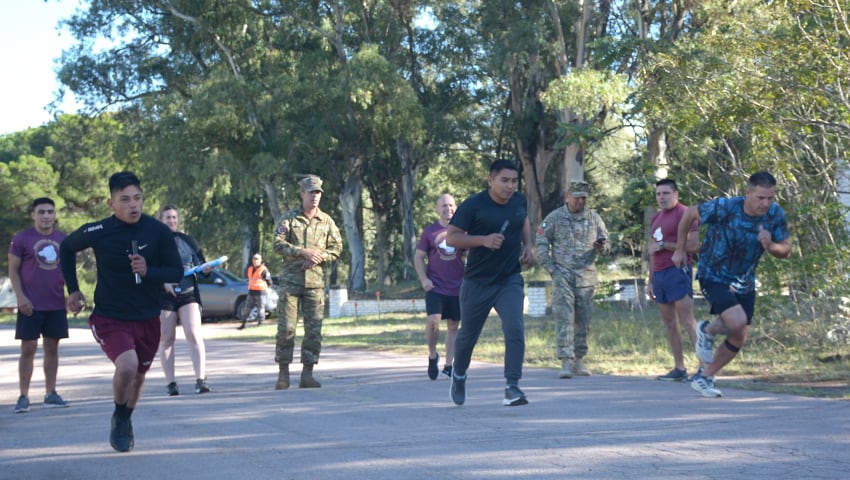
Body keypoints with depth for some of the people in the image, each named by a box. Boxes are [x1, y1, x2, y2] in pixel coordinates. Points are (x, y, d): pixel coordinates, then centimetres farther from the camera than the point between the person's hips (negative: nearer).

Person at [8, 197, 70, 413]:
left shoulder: (63, 240, 9)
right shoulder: (21, 239, -2)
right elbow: (13, 270, -2)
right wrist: (20, 297, -11)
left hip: (57, 305, 4)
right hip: (31, 306, -4)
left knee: (52, 348, 8)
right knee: (28, 349, -3)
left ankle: (50, 394, 15)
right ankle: (23, 397, 2)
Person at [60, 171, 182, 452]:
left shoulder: (158, 232, -12)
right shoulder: (98, 232, -14)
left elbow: (177, 272, -7)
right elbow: (66, 248, 6)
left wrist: (148, 271, -26)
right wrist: (72, 289, 5)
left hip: (147, 319, 3)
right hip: (110, 317, -3)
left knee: (139, 374, 17)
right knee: (127, 365, -26)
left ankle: (125, 422, 47)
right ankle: (119, 418, 4)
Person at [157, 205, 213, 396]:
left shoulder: (188, 241, 10)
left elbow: (201, 263, 13)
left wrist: (206, 269, -10)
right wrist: (163, 282, -18)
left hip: (188, 293, 1)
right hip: (164, 296, -1)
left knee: (194, 335, -13)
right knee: (166, 339, 2)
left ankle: (200, 379, -18)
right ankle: (171, 383, 7)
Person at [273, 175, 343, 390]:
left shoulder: (326, 221, 9)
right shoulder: (289, 217, 3)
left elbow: (336, 248, 8)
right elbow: (278, 244, -6)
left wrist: (318, 257, -11)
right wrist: (304, 251, -17)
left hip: (315, 281, 2)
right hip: (290, 280, -2)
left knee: (313, 330, -1)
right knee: (286, 328, -4)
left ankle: (307, 374, 6)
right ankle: (283, 374, 5)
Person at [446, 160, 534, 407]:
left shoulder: (520, 201, 2)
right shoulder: (473, 206, -14)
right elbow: (451, 238, -13)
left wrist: (527, 246, 6)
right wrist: (483, 240, -26)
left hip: (510, 280, 3)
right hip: (477, 282, -2)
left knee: (515, 330, -18)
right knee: (468, 334, 13)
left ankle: (512, 387, -16)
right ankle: (459, 375, 41)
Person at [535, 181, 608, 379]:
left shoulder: (594, 218, 10)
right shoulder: (554, 218, 1)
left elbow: (605, 239, 18)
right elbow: (541, 244, 3)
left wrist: (601, 246, -7)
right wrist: (551, 268, -4)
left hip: (586, 276, 3)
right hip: (563, 275, -3)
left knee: (583, 319, 6)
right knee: (564, 318, -10)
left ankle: (579, 360, 16)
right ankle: (566, 362, -13)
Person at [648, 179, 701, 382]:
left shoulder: (684, 213, -6)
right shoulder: (656, 218, 20)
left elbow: (693, 245, -16)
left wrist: (663, 245, -12)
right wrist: (650, 281, 24)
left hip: (677, 271, -9)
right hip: (659, 274, 9)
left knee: (687, 321, -15)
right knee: (669, 323, 7)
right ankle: (679, 369, 9)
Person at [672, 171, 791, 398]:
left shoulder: (775, 215, -13)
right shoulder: (725, 208, -26)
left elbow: (786, 250, -3)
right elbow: (690, 213, -10)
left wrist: (770, 246, -27)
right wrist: (680, 250, 0)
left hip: (744, 283, 6)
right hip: (714, 276, -6)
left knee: (739, 339, 5)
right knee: (737, 322, -26)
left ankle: (704, 378, 26)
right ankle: (707, 331, 8)